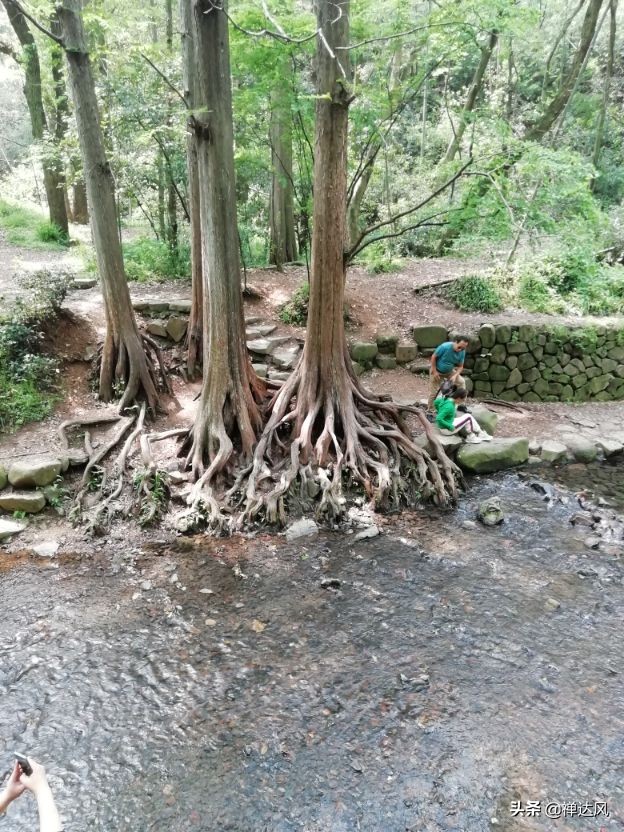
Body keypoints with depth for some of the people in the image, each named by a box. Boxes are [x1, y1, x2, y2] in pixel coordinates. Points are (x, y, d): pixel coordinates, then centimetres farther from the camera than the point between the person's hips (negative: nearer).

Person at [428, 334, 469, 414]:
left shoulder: (462, 352, -17)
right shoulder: (445, 347, -31)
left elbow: (460, 366, -8)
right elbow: (433, 357, -21)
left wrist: (455, 375, -25)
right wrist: (434, 371, -19)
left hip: (450, 371, 4)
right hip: (437, 371, -4)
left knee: (461, 382, -8)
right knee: (434, 392, 0)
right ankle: (429, 410, 16)